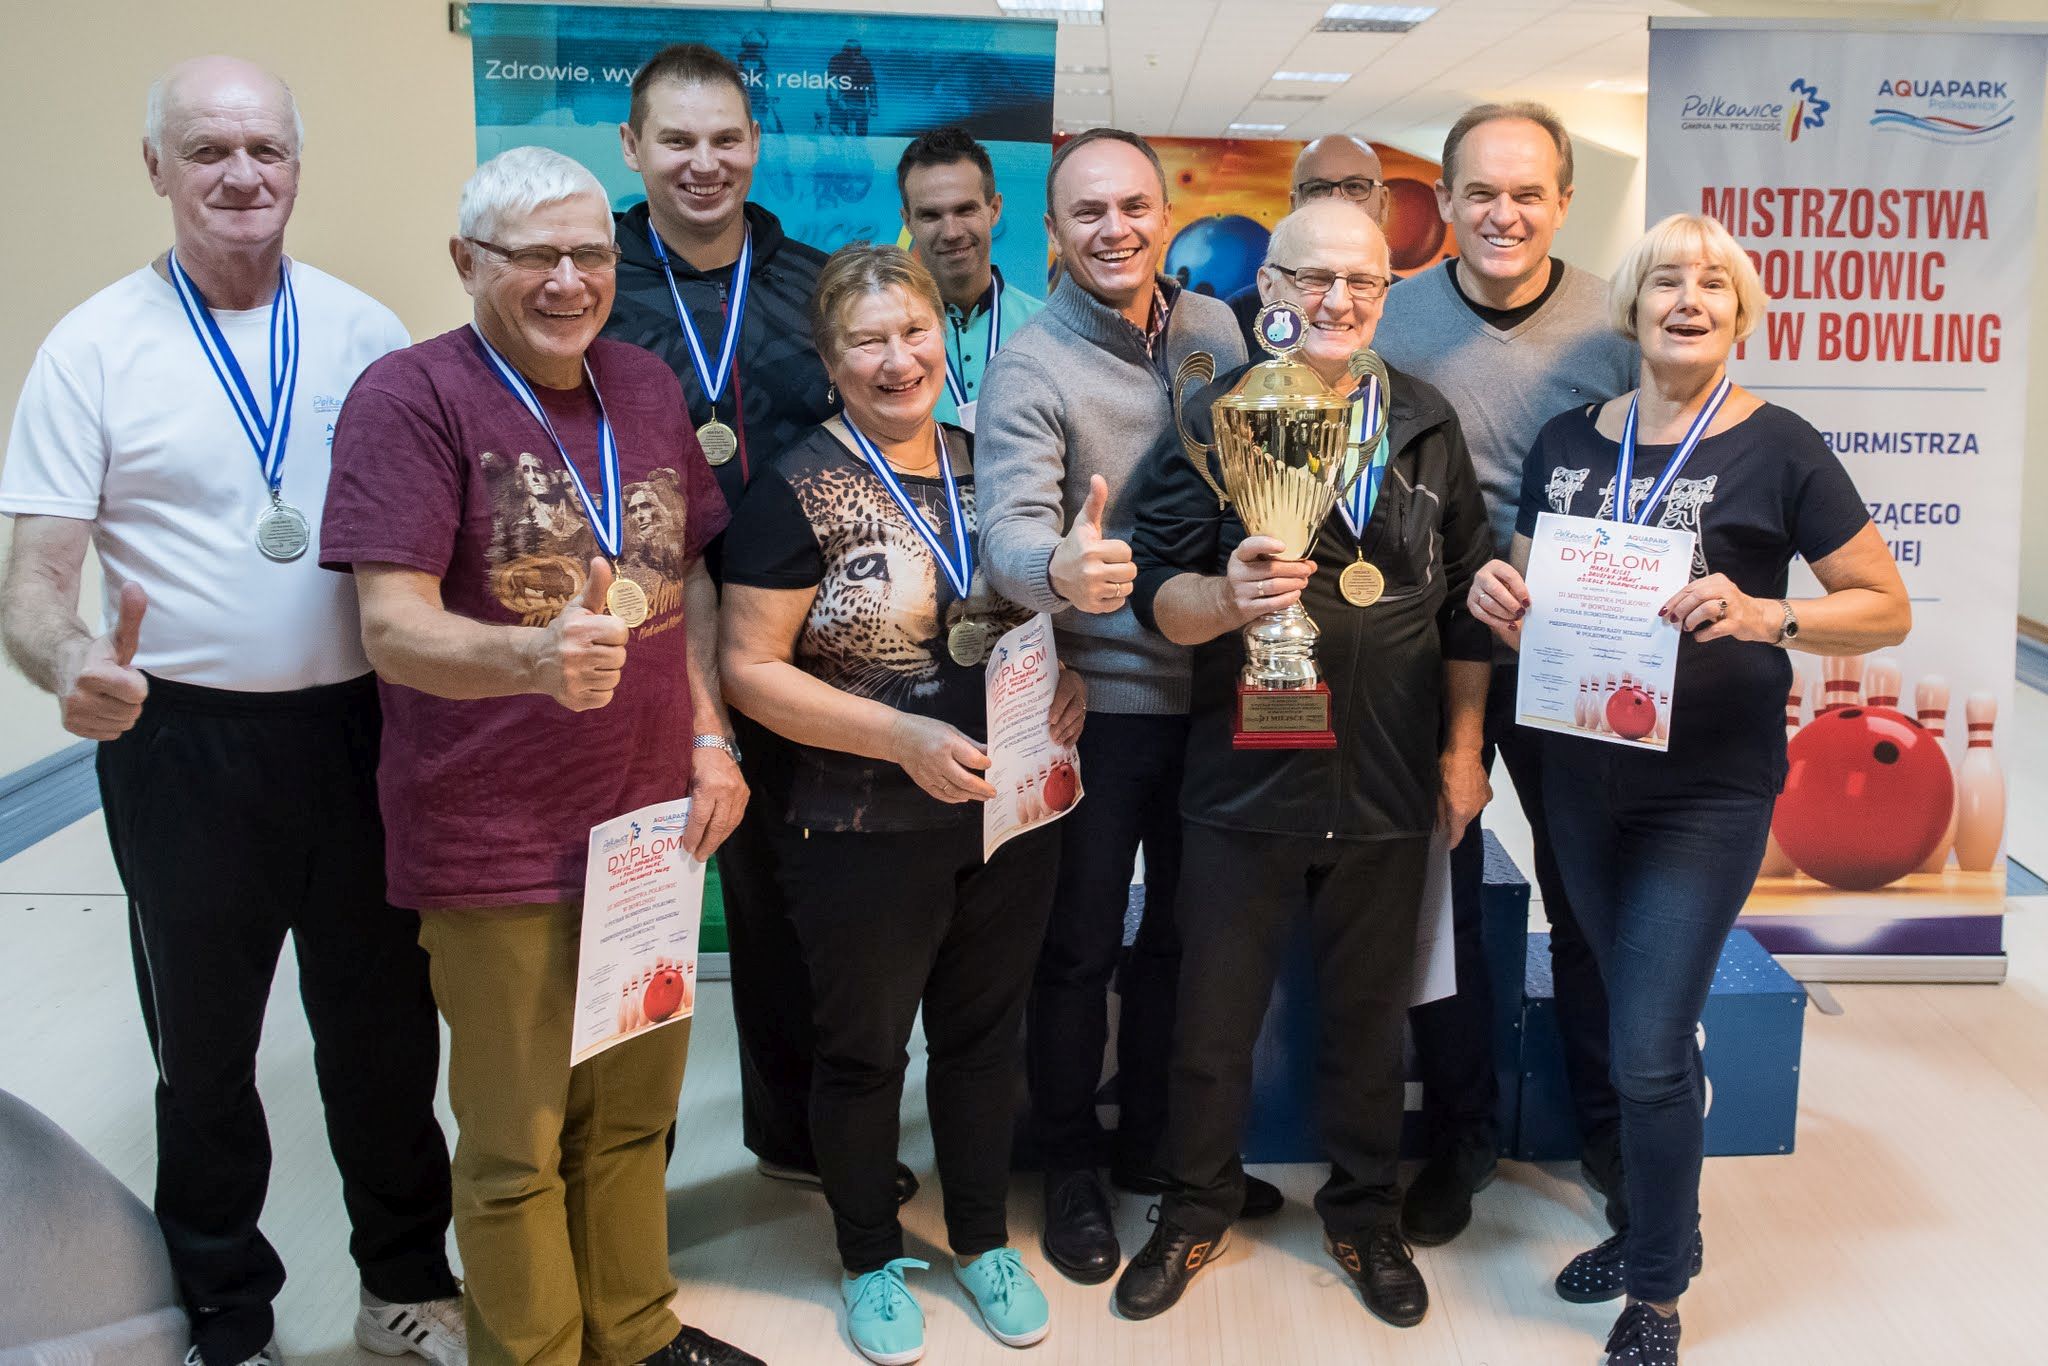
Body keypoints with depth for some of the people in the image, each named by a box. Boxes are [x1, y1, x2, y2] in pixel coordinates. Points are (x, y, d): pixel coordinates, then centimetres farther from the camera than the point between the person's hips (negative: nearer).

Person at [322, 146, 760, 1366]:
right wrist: (535, 655, -39)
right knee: (518, 1148, 9)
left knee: (635, 1112, 21)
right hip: (498, 845, -6)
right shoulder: (411, 397, -12)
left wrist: (711, 739, 5)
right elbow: (393, 626, -20)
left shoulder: (647, 385, 8)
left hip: (651, 820, 6)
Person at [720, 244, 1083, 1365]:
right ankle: (870, 1260, 35)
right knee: (863, 1050, 13)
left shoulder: (989, 464, 4)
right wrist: (905, 739, -22)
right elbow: (750, 667, -14)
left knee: (983, 1033, 19)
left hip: (1012, 813, 5)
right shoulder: (800, 492, -12)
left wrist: (1063, 676, -4)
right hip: (868, 834, -4)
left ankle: (983, 1239, 39)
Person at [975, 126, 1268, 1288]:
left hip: (1212, 690, 5)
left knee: (1183, 933, 18)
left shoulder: (1214, 329, 3)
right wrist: (1062, 568, -48)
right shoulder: (1030, 370, -14)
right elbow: (1010, 531, -27)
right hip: (1098, 703, -5)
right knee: (1081, 949, 8)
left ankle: (1156, 1143, 38)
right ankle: (1072, 1167, 28)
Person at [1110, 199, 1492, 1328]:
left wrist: (1464, 747, 6)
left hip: (1390, 788, 2)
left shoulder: (1426, 424, 5)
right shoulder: (1216, 419, -4)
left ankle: (1365, 1212, 37)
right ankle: (1197, 1207, 32)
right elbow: (1154, 590, -9)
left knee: (1369, 1018, 16)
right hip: (1245, 778, -2)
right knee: (1213, 1020, 10)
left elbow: (1466, 601, 8)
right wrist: (1224, 597, -30)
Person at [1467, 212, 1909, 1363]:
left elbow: (1887, 608, -5)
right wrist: (1501, 600, -9)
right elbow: (1527, 597, 15)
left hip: (1708, 791, -4)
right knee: (1642, 1025, 18)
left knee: (1649, 1052, -5)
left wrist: (1765, 616, -22)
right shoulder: (1568, 441, 5)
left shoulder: (1778, 448, -7)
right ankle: (1661, 1225, 40)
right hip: (1583, 777, 5)